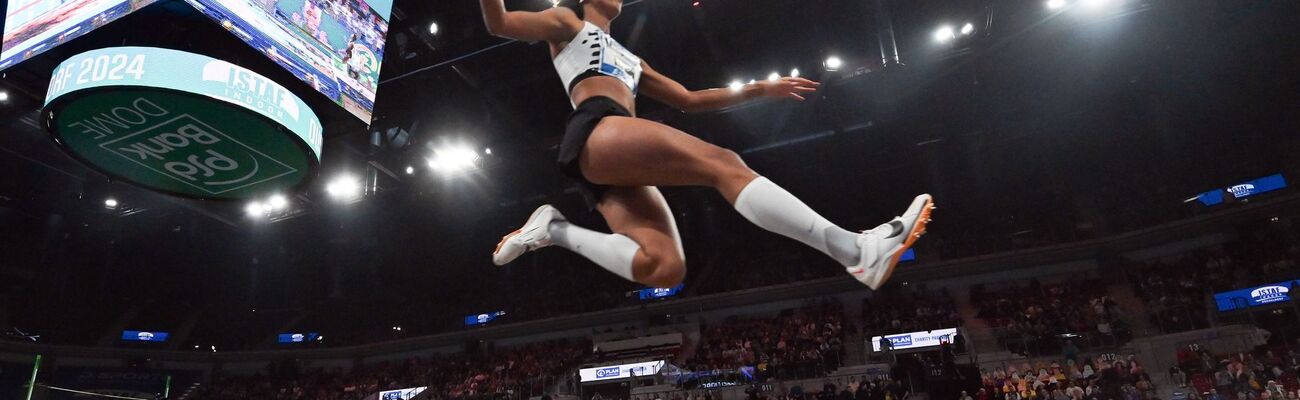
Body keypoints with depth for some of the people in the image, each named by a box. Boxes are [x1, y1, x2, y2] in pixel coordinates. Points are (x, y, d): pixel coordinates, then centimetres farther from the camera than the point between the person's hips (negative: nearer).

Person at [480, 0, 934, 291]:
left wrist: (760, 89, 35)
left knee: (663, 269, -18)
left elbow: (690, 99, 37)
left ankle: (555, 229, -5)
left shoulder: (628, 59, 39)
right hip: (597, 133, -7)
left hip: (614, 171, 7)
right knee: (722, 163, -23)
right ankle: (858, 249, -32)